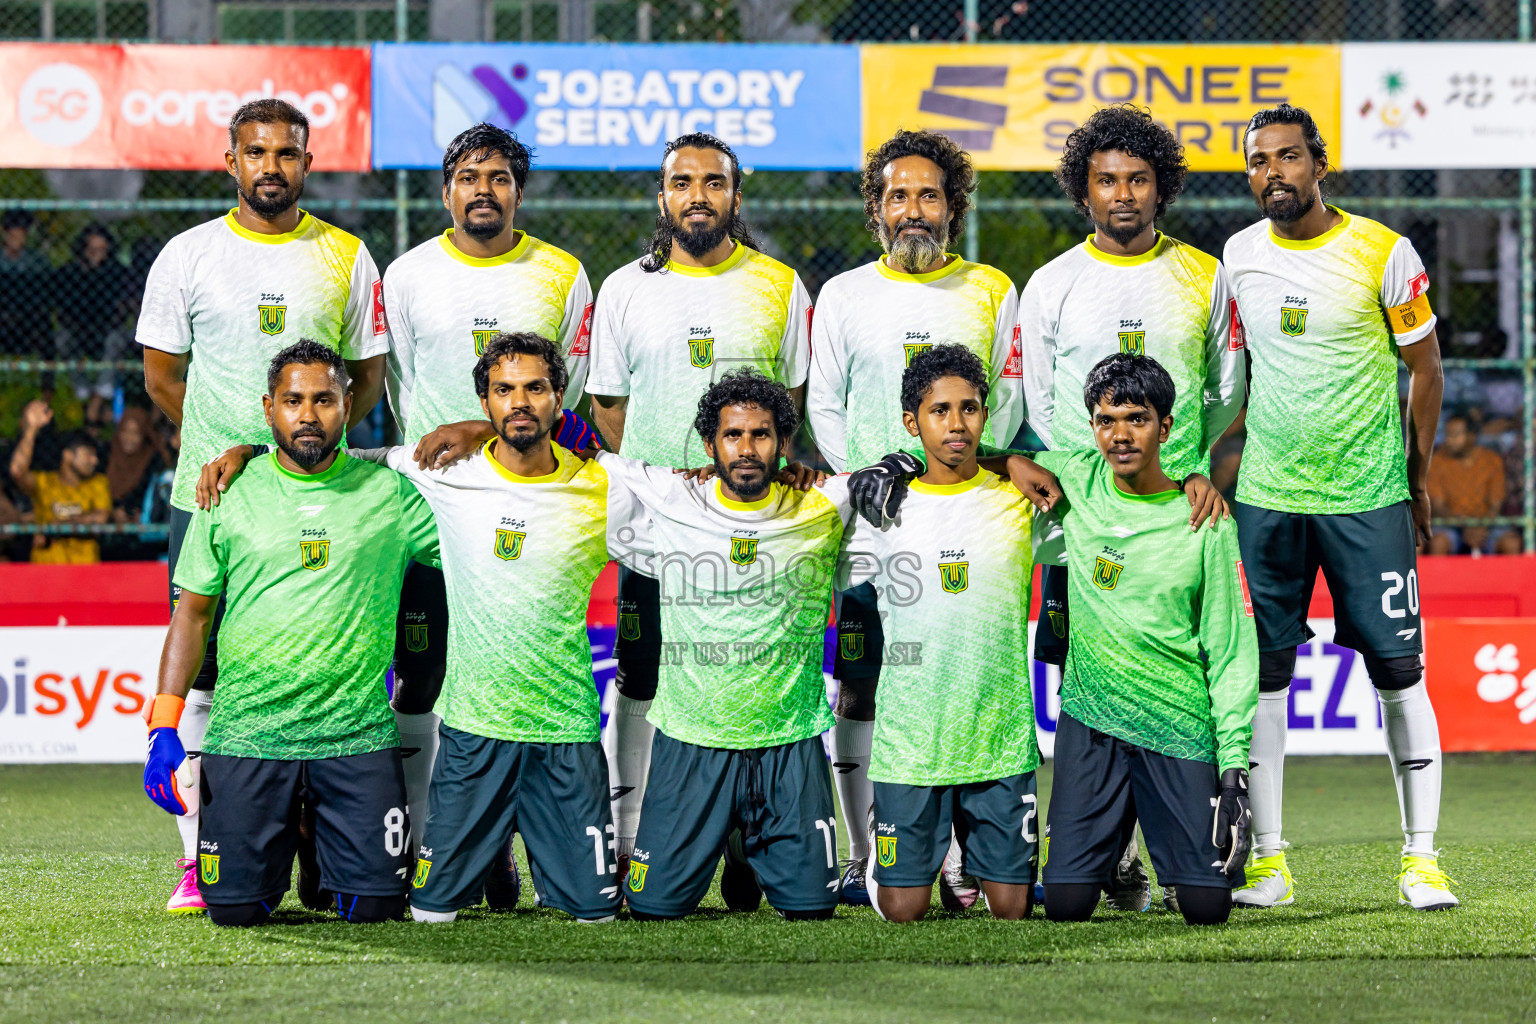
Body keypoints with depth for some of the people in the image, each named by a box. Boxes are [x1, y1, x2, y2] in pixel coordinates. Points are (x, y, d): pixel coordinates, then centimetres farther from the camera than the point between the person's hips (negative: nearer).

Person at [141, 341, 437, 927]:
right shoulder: (231, 494, 6)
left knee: (374, 906, -7)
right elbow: (192, 614, 8)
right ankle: (283, 841, 27)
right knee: (235, 909, -7)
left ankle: (331, 848, 27)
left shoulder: (390, 492, 5)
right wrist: (163, 728, -1)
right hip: (245, 737, 0)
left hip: (358, 739, 0)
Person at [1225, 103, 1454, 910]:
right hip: (1265, 499, 3)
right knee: (1262, 674, 1)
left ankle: (1421, 857, 3)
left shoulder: (1381, 254, -6)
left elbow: (1425, 369, 3)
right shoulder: (1240, 255, 5)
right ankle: (1267, 861, 6)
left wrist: (1416, 478, 6)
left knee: (1398, 674, -3)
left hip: (1367, 499, -3)